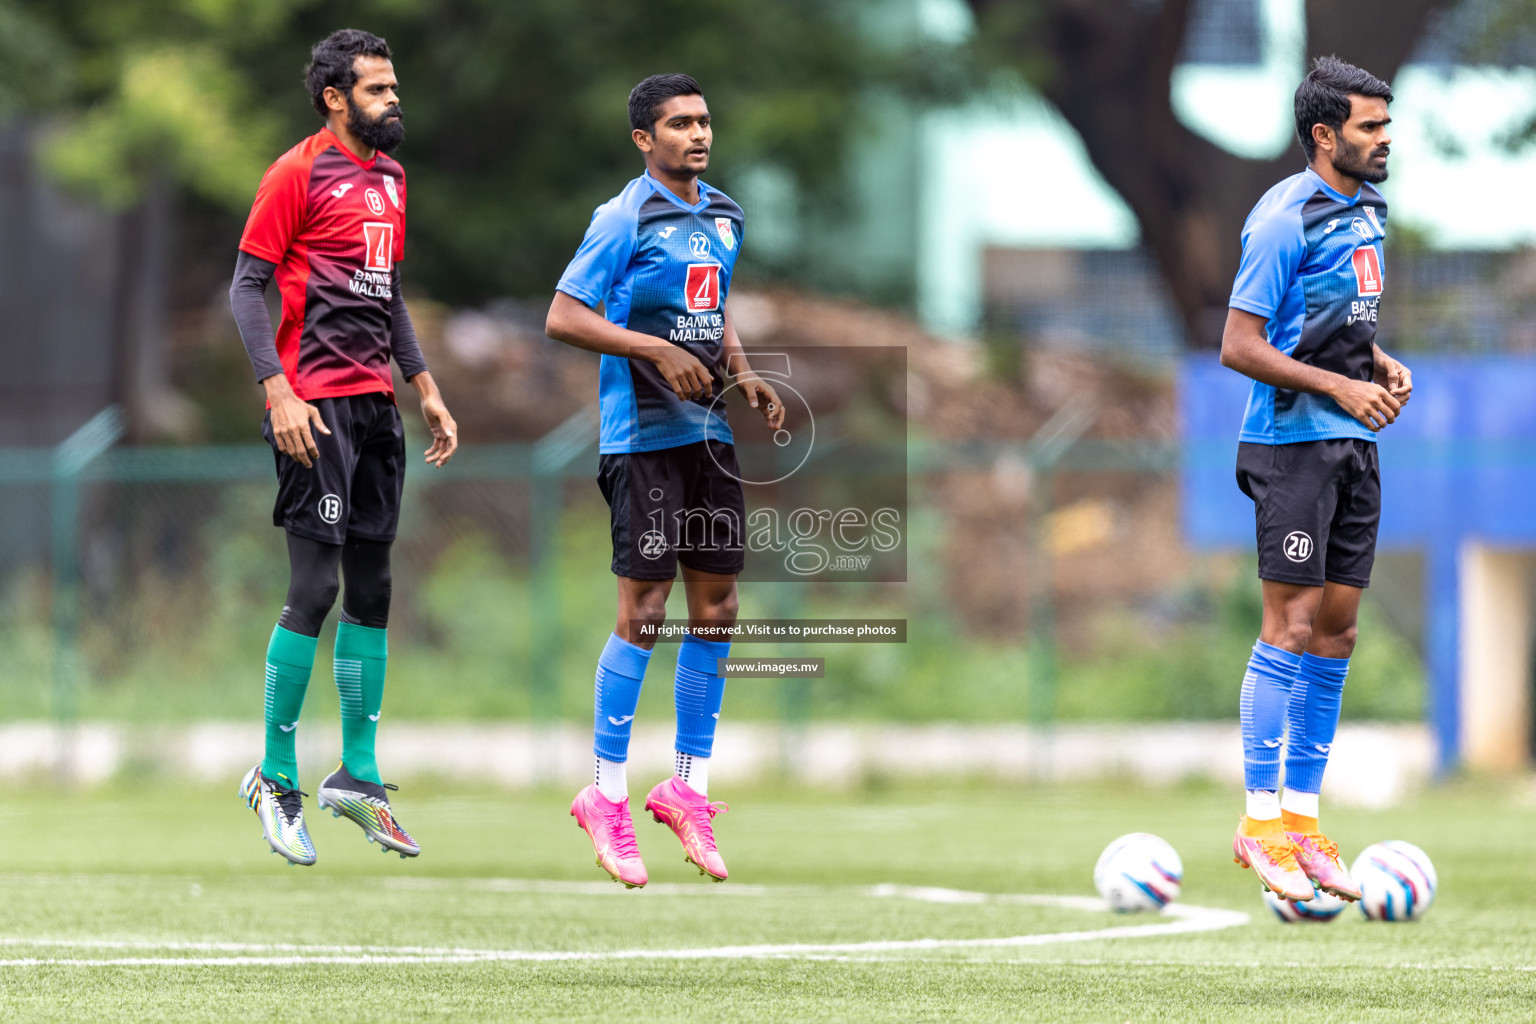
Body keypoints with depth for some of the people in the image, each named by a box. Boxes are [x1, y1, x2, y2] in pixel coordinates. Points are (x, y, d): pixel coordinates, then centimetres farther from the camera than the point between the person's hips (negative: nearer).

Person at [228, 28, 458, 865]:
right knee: (314, 587, -9)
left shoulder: (389, 178, 17)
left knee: (372, 589, 8)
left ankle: (357, 774, 15)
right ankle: (276, 776, 0)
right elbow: (247, 286, -9)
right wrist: (279, 392, -18)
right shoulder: (297, 174, -7)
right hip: (315, 406, -8)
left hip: (376, 405, 8)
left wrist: (426, 389, 20)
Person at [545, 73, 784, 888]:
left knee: (715, 608, 7)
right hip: (644, 437, -7)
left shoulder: (722, 218, 13)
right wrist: (656, 349, -19)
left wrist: (743, 375, 10)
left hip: (710, 432, 7)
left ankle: (689, 790, 17)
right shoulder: (626, 219, -10)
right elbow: (563, 318, -13)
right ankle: (606, 798, 2)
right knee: (644, 612, -8)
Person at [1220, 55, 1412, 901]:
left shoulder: (1365, 209, 13)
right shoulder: (1285, 219, -14)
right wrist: (1338, 386, -19)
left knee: (1336, 628, 8)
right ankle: (1259, 822, -3)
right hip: (1292, 442, -9)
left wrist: (1381, 365, 7)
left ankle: (1301, 815, 13)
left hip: (1353, 446, 9)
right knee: (1291, 625, -8)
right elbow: (1239, 347, -17)